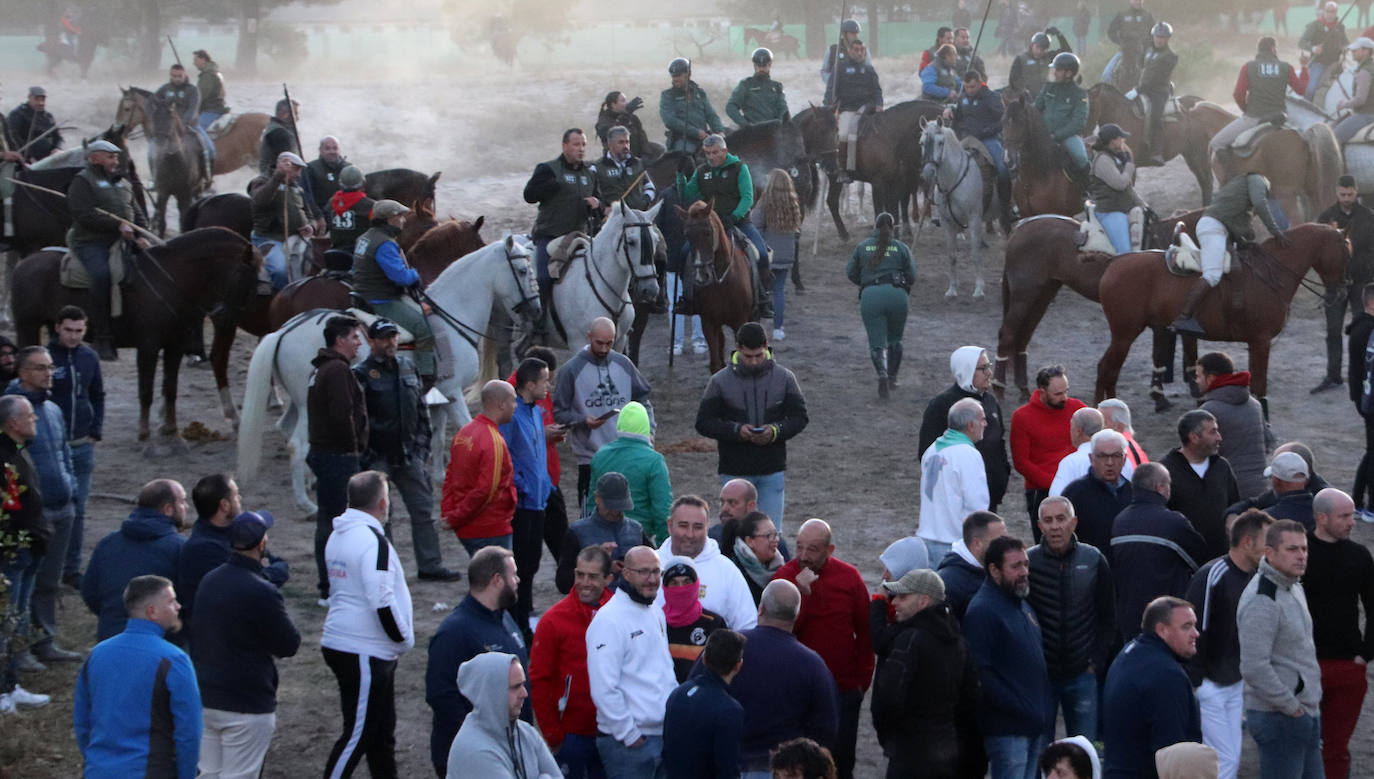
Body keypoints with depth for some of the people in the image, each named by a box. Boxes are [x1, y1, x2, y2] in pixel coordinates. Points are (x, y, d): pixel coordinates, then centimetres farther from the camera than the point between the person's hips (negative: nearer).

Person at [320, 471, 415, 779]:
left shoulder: (338, 534, 11)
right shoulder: (372, 540, -19)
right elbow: (381, 601, -25)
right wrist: (404, 639, -10)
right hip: (364, 654, -10)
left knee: (381, 731, 18)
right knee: (358, 734, -3)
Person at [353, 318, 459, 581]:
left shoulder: (407, 367, 11)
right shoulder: (362, 374, -7)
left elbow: (422, 409, 18)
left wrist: (422, 445, 12)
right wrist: (365, 456, -14)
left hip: (409, 455, 6)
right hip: (378, 458, -6)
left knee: (424, 510, 7)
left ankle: (430, 566, 14)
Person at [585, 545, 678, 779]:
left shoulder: (656, 613, 14)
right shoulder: (609, 620, -14)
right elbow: (604, 689, -19)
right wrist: (629, 735, -16)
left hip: (665, 733, 8)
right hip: (628, 741, -8)